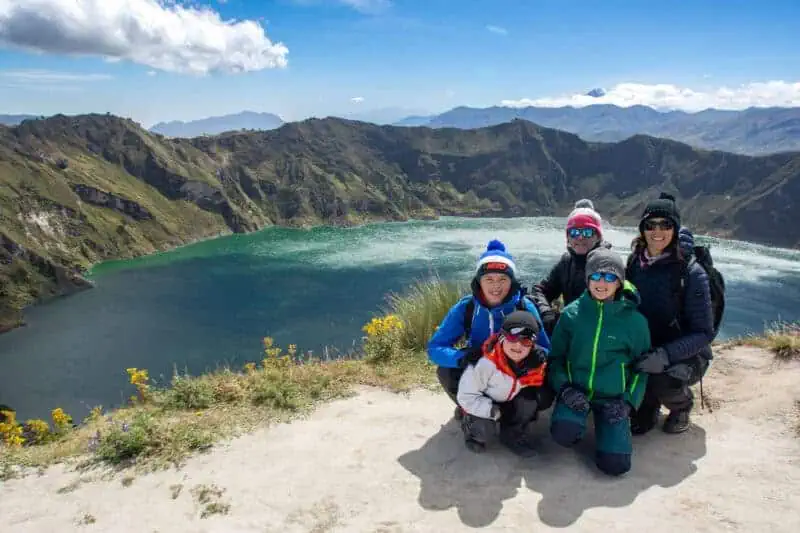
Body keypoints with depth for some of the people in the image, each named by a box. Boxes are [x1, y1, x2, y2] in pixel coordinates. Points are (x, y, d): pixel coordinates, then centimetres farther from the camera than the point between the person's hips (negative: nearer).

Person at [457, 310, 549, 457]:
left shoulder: (537, 361, -20)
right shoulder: (486, 363, -34)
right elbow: (466, 396, -28)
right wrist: (493, 411, -33)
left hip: (512, 404, 4)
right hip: (485, 405, -4)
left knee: (530, 399, -21)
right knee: (484, 429, -28)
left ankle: (514, 434, 2)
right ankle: (473, 428, 9)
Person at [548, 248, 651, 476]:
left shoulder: (634, 320, -4)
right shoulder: (571, 314, -3)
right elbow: (555, 356, 3)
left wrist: (629, 401, -9)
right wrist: (564, 387, -12)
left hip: (613, 396, 0)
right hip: (575, 391, 0)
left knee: (615, 464, -14)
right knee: (564, 433, -30)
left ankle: (607, 425, 18)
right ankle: (577, 423, 8)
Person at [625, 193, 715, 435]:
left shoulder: (691, 273, -15)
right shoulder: (633, 265, -1)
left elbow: (704, 333, -15)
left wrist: (666, 354, -31)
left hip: (686, 355, -3)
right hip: (643, 351, 3)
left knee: (665, 381, -34)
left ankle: (682, 406, 6)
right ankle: (648, 404, 10)